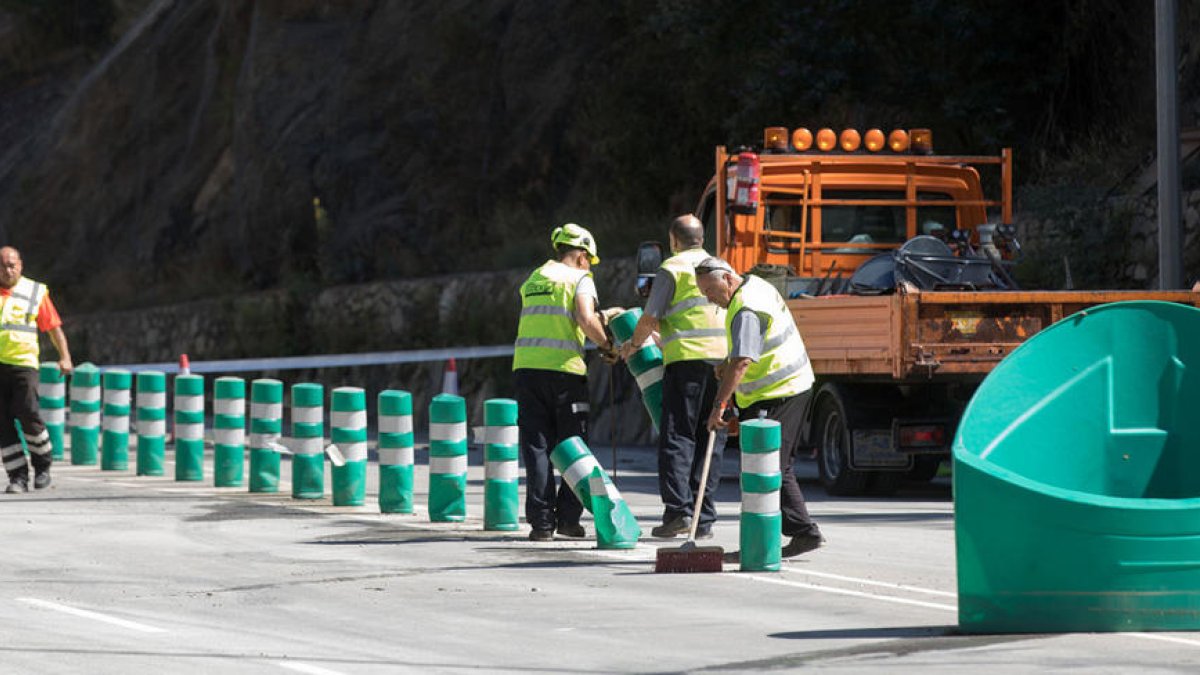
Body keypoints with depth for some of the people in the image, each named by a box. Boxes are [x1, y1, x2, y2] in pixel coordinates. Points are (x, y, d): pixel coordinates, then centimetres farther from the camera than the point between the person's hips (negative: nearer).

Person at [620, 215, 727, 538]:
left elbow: (650, 318, -2)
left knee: (677, 438, -3)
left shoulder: (672, 268, 1)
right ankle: (704, 520, 4)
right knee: (711, 441, 6)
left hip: (687, 358, -5)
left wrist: (633, 345, 18)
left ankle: (678, 510, -15)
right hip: (723, 361, 5)